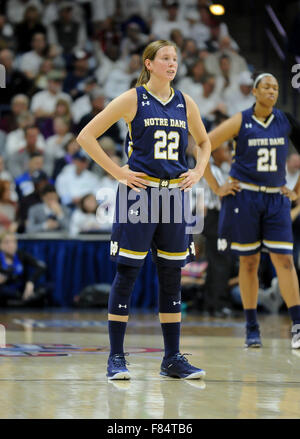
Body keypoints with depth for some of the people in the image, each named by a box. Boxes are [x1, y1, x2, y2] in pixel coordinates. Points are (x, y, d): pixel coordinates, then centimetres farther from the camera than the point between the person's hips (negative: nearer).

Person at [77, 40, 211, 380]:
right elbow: (86, 136, -4)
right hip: (139, 192, -4)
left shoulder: (185, 104, 9)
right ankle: (116, 358, 2)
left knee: (172, 276, 6)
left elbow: (203, 142, 27)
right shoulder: (133, 99, -3)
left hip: (174, 193, 5)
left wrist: (198, 172, 10)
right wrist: (117, 171, -8)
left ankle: (172, 359, 13)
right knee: (127, 274, -4)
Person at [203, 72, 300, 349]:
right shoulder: (240, 122, -4)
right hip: (244, 196, -1)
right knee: (249, 261, 4)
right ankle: (252, 329, 11)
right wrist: (216, 187, -4)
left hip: (276, 198, 2)